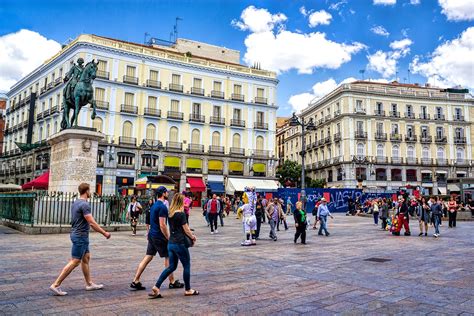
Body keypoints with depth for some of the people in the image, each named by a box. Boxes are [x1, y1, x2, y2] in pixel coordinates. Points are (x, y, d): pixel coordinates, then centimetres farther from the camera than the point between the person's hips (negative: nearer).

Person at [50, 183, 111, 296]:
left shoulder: (76, 203, 10)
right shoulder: (84, 204, -20)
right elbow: (92, 223, -21)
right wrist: (104, 233, -14)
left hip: (78, 235, 10)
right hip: (81, 236, -10)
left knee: (86, 258, 15)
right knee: (75, 262, -4)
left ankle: (89, 284, 23)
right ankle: (56, 285, 0)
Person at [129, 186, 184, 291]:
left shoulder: (154, 205, 13)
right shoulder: (162, 207, -17)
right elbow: (162, 225, -22)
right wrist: (168, 238, -15)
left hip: (152, 235, 9)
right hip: (159, 237, -9)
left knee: (147, 257, 9)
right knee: (168, 257, 4)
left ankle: (135, 282, 8)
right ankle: (172, 282, 14)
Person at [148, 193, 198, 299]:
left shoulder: (170, 214, 8)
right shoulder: (181, 214, -15)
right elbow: (186, 229, -10)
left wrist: (190, 235, 13)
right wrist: (193, 237, 8)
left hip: (171, 243, 8)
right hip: (180, 244, -7)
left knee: (172, 266, 14)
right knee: (186, 266, 9)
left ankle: (156, 287, 7)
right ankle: (188, 290, 20)